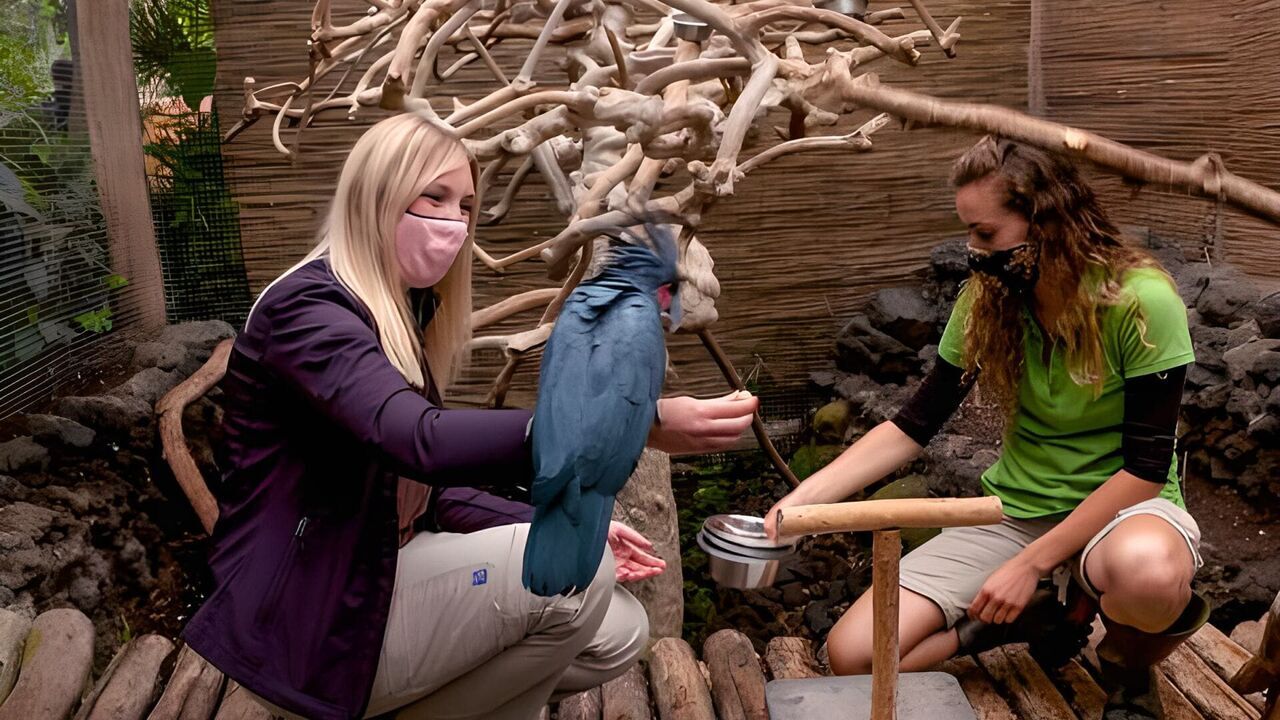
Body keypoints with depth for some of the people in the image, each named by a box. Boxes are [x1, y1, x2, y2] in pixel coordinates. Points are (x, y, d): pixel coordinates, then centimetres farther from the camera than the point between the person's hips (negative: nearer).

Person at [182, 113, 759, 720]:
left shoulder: (404, 313, 11)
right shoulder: (308, 306, -18)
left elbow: (422, 486, 10)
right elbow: (423, 443, -37)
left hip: (381, 579, 9)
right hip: (307, 625, -9)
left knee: (617, 633, 0)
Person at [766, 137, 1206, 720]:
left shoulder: (1141, 303, -19)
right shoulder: (986, 303, -5)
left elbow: (1145, 465, -18)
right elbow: (915, 425, -2)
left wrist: (1032, 562, -23)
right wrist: (805, 498, -13)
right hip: (1015, 510, 4)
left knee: (1144, 571, -43)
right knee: (851, 654, -12)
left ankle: (1128, 668, -5)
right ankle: (1040, 615, 8)